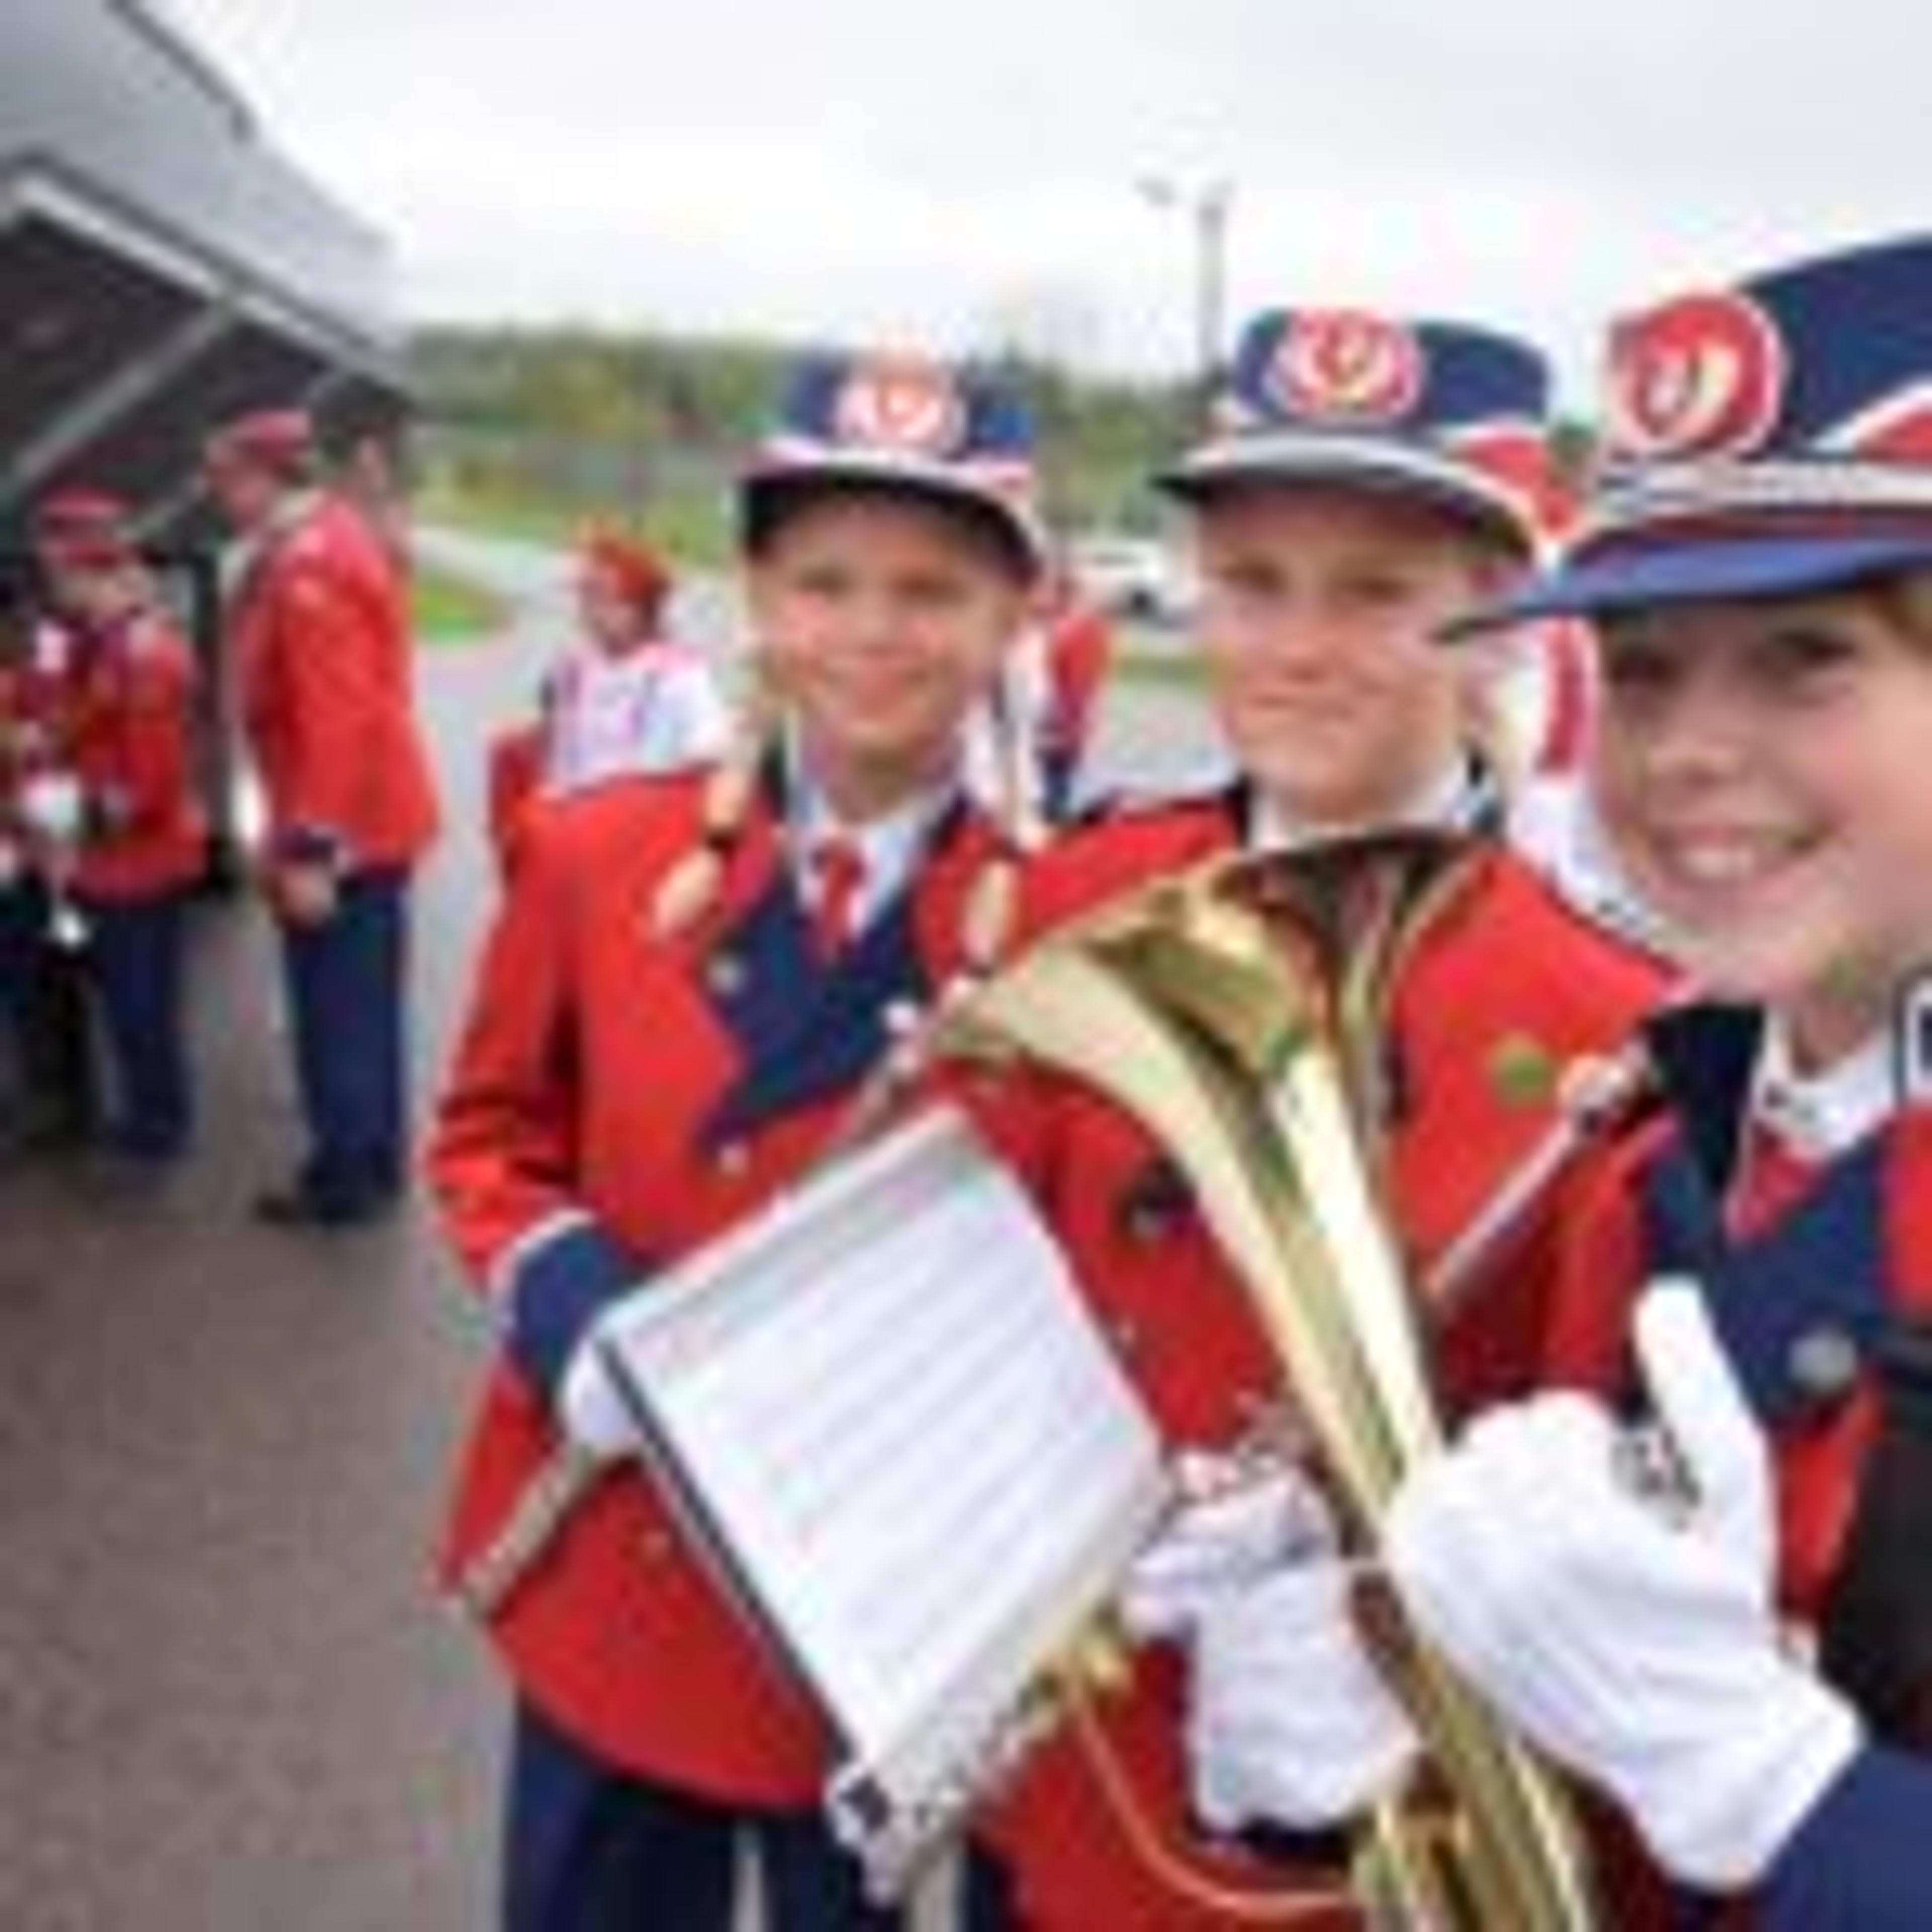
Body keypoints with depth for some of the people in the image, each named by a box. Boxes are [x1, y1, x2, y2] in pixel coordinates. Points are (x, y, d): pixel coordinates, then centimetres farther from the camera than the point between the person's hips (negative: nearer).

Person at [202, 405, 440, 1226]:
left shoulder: (307, 571, -22)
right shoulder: (334, 537, 10)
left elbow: (335, 721, -26)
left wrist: (310, 849, -24)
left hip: (343, 836, -10)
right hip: (379, 820, 10)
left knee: (337, 1012, 2)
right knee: (366, 1002, 19)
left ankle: (345, 1181, 14)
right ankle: (375, 1161, 31)